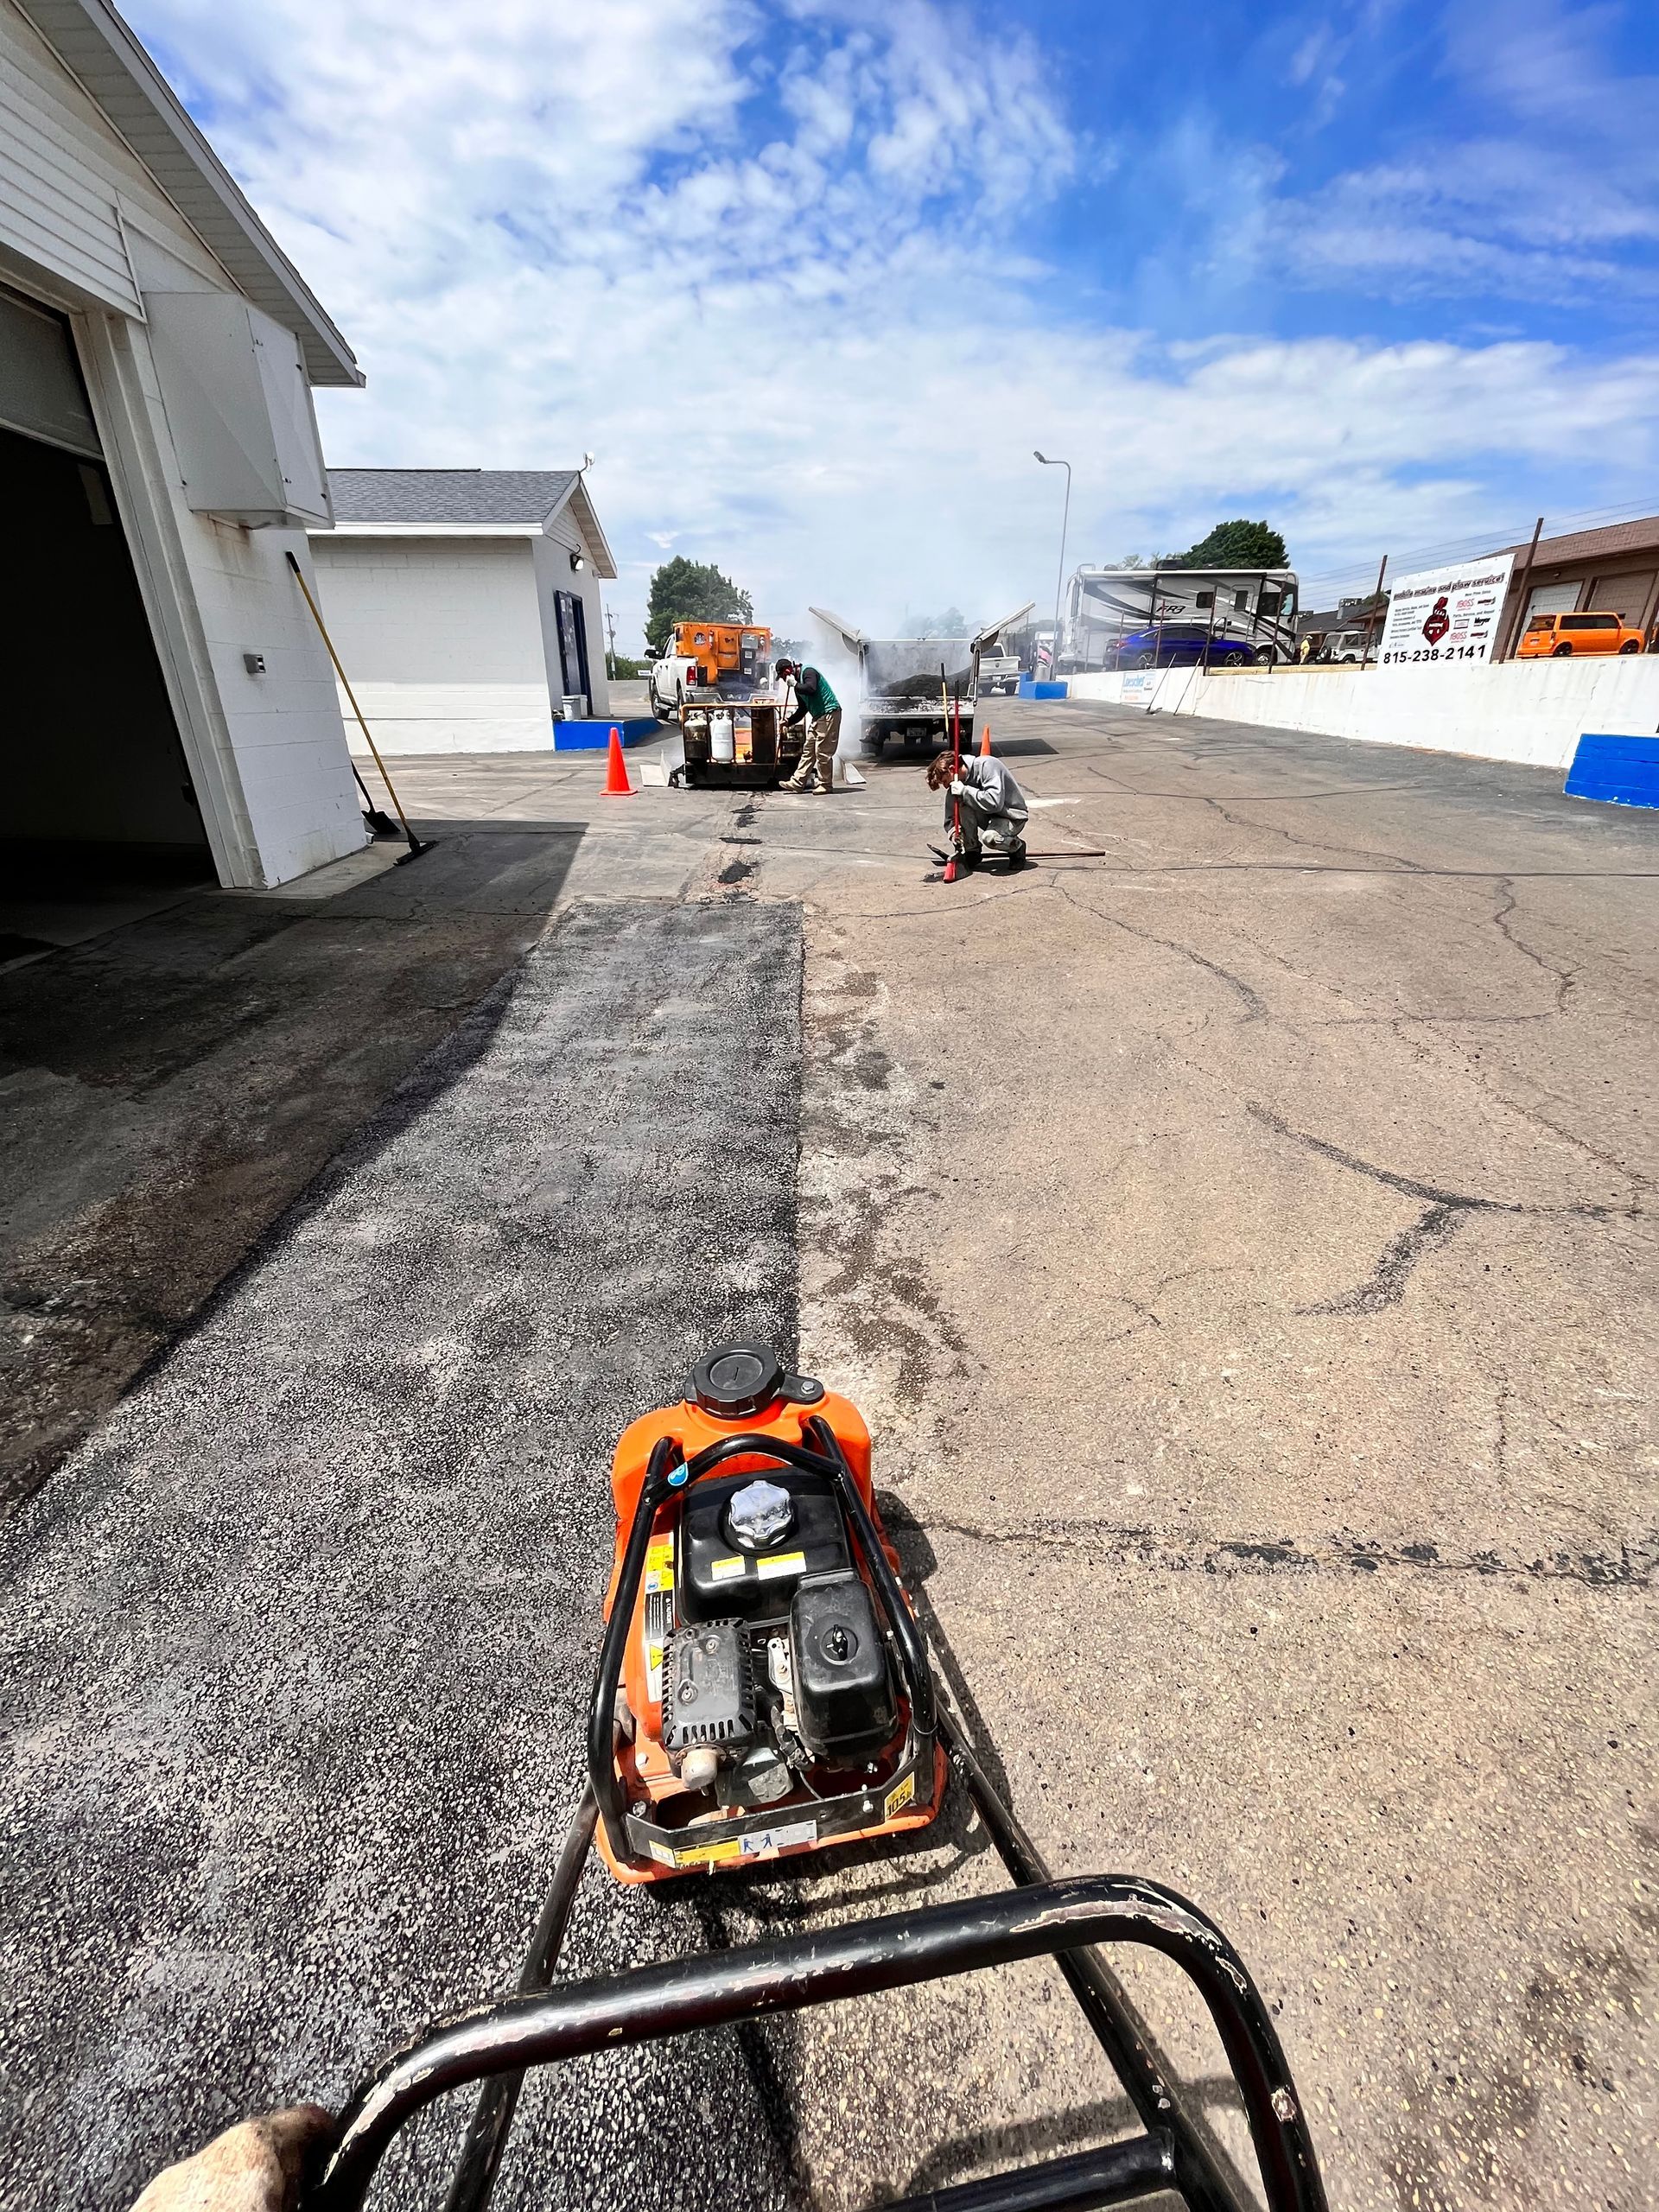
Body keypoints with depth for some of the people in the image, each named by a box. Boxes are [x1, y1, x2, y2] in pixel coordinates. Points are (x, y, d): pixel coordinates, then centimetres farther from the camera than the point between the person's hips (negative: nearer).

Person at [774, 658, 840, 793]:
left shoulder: (808, 672, -11)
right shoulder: (798, 682, 16)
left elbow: (811, 689, -32)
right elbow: (802, 709, 22)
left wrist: (794, 685, -18)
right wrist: (789, 722, 14)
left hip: (829, 714, -10)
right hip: (818, 716, 10)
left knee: (822, 752, -8)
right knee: (808, 749, 8)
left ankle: (826, 784, 3)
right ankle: (797, 783, 10)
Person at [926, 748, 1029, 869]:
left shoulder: (986, 765, -24)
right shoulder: (958, 784, -3)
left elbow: (995, 802, -36)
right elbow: (950, 819, 2)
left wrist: (965, 791, -31)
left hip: (1013, 816, -6)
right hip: (988, 816, 6)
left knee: (990, 837, -35)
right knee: (963, 805, -21)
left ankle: (1018, 846, -1)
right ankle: (971, 851, -4)